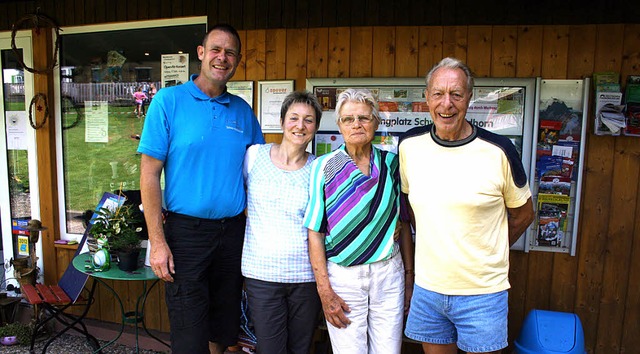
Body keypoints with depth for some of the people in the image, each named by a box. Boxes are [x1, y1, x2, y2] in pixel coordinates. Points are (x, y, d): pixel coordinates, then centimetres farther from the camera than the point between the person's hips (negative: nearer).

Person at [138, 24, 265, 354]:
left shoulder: (243, 110, 7)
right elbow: (149, 172, -8)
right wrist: (157, 241, -13)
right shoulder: (168, 101, -5)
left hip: (233, 231, 4)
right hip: (186, 231, -4)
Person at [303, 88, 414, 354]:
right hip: (342, 275, -2)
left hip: (389, 271, 2)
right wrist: (324, 290, -8)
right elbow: (315, 232, -4)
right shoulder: (323, 167, -4)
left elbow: (402, 221, 10)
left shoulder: (391, 163, 3)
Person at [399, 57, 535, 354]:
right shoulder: (410, 145, -2)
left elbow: (524, 214, 3)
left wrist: (487, 253, 5)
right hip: (426, 288, 3)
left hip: (482, 293, -3)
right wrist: (432, 247, 10)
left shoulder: (498, 151, -11)